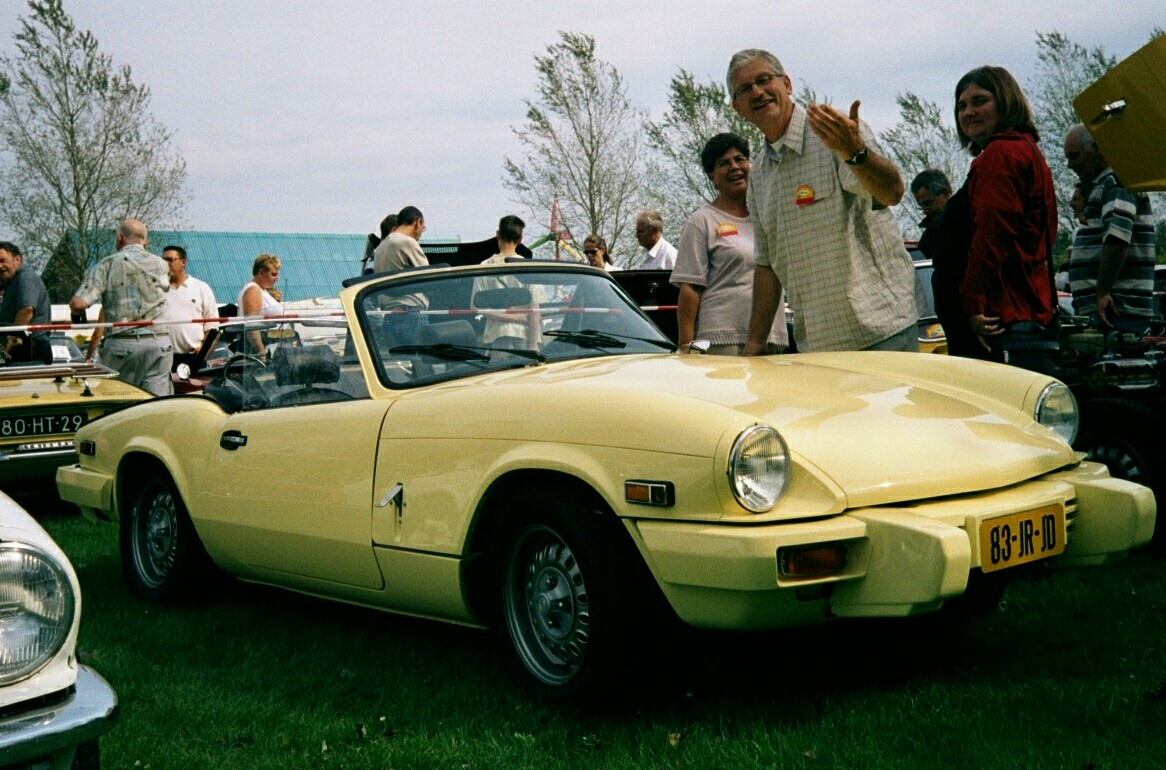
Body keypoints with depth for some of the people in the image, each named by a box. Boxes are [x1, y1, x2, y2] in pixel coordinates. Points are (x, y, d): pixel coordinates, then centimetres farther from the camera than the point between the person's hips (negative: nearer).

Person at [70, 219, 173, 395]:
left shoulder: (107, 265, 0)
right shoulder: (159, 264, 8)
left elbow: (78, 303, -8)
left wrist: (76, 315, 15)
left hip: (121, 344, -1)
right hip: (158, 342, 1)